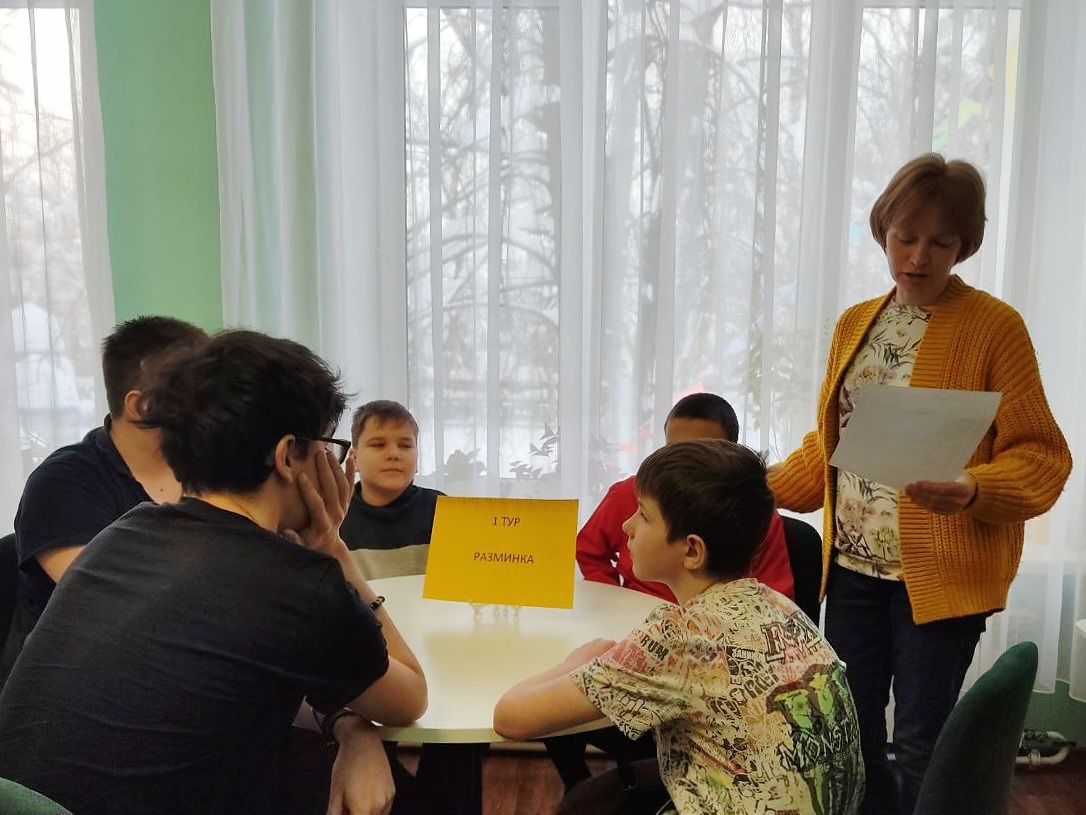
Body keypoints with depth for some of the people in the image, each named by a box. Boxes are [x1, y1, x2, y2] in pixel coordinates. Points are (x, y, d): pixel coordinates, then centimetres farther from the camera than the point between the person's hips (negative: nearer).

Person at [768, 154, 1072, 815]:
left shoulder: (996, 326, -8)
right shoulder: (855, 324, 9)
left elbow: (1041, 456, -11)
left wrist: (973, 491, -29)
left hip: (941, 575, -5)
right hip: (853, 566, 6)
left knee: (919, 747, 5)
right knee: (850, 734, 16)